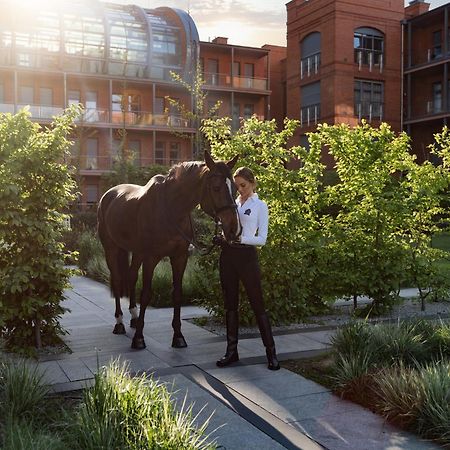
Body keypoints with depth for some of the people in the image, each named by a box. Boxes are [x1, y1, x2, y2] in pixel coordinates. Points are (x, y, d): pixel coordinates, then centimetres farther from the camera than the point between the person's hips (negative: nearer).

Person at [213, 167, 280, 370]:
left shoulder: (260, 206, 0)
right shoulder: (232, 203, 12)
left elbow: (262, 239, -7)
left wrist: (240, 238, -21)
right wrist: (221, 239, -5)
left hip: (247, 256, -4)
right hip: (228, 255, 5)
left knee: (257, 304, -1)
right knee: (230, 304, 9)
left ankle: (271, 352, 7)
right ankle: (232, 350, 18)